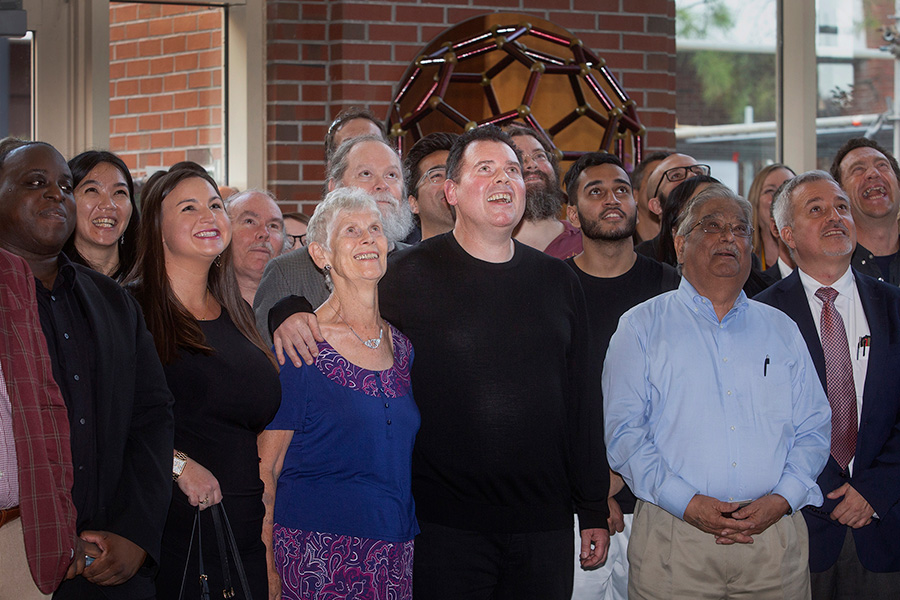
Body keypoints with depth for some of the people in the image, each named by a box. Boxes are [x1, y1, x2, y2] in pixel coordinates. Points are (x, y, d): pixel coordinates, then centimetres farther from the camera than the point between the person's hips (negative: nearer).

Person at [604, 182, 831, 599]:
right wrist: (687, 502, -15)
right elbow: (623, 431, -4)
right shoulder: (641, 327, 6)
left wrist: (782, 498, -9)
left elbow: (814, 429, 10)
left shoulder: (781, 330, 15)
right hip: (673, 537, -2)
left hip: (774, 537, 3)